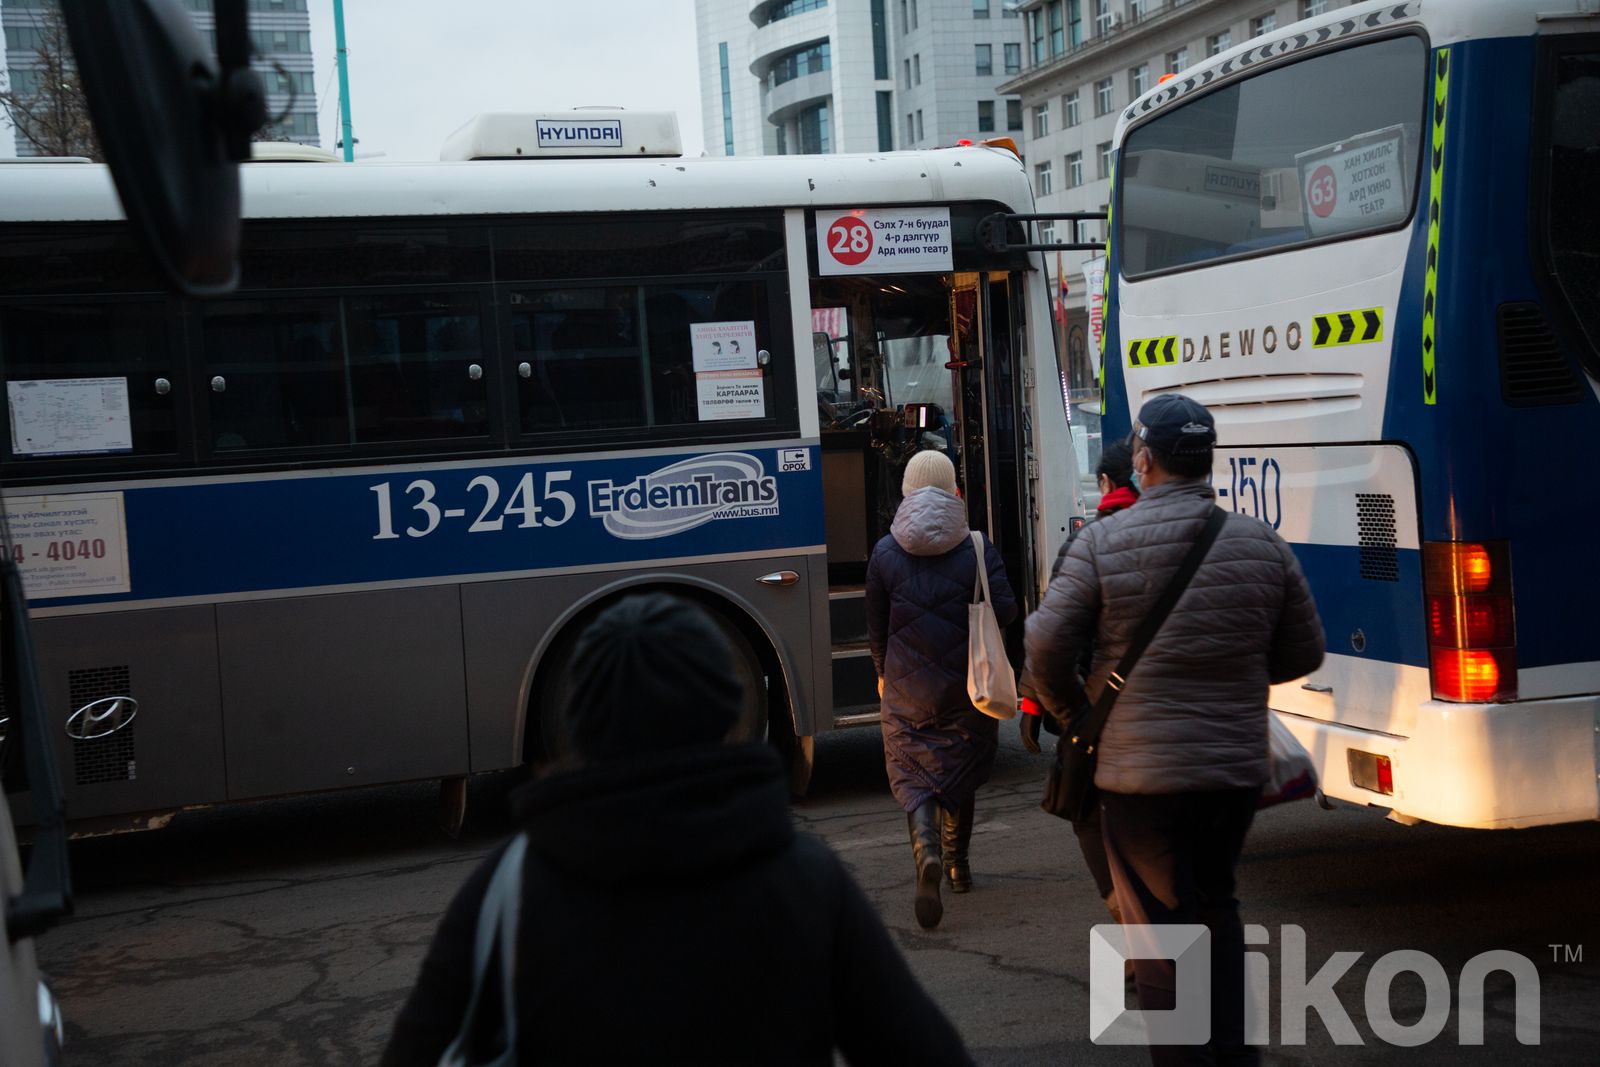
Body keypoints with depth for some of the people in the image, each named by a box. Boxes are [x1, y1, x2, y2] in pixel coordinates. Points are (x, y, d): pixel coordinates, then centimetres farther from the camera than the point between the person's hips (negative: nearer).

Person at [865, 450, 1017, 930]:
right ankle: (957, 864, 27)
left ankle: (927, 850, -23)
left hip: (907, 691, -1)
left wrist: (884, 675, 22)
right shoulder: (977, 548, -4)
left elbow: (877, 629, 5)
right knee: (962, 771, 17)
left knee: (911, 771, 4)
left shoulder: (885, 553, -1)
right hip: (966, 687, 1)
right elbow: (1005, 610, -10)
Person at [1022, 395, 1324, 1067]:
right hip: (1237, 767, 5)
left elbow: (1046, 645, -12)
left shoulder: (1102, 542, -10)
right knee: (1216, 910, 23)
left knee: (1161, 931, 7)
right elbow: (1304, 653, 9)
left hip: (1139, 772, -4)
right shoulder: (1261, 543, 3)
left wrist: (1065, 709, 8)